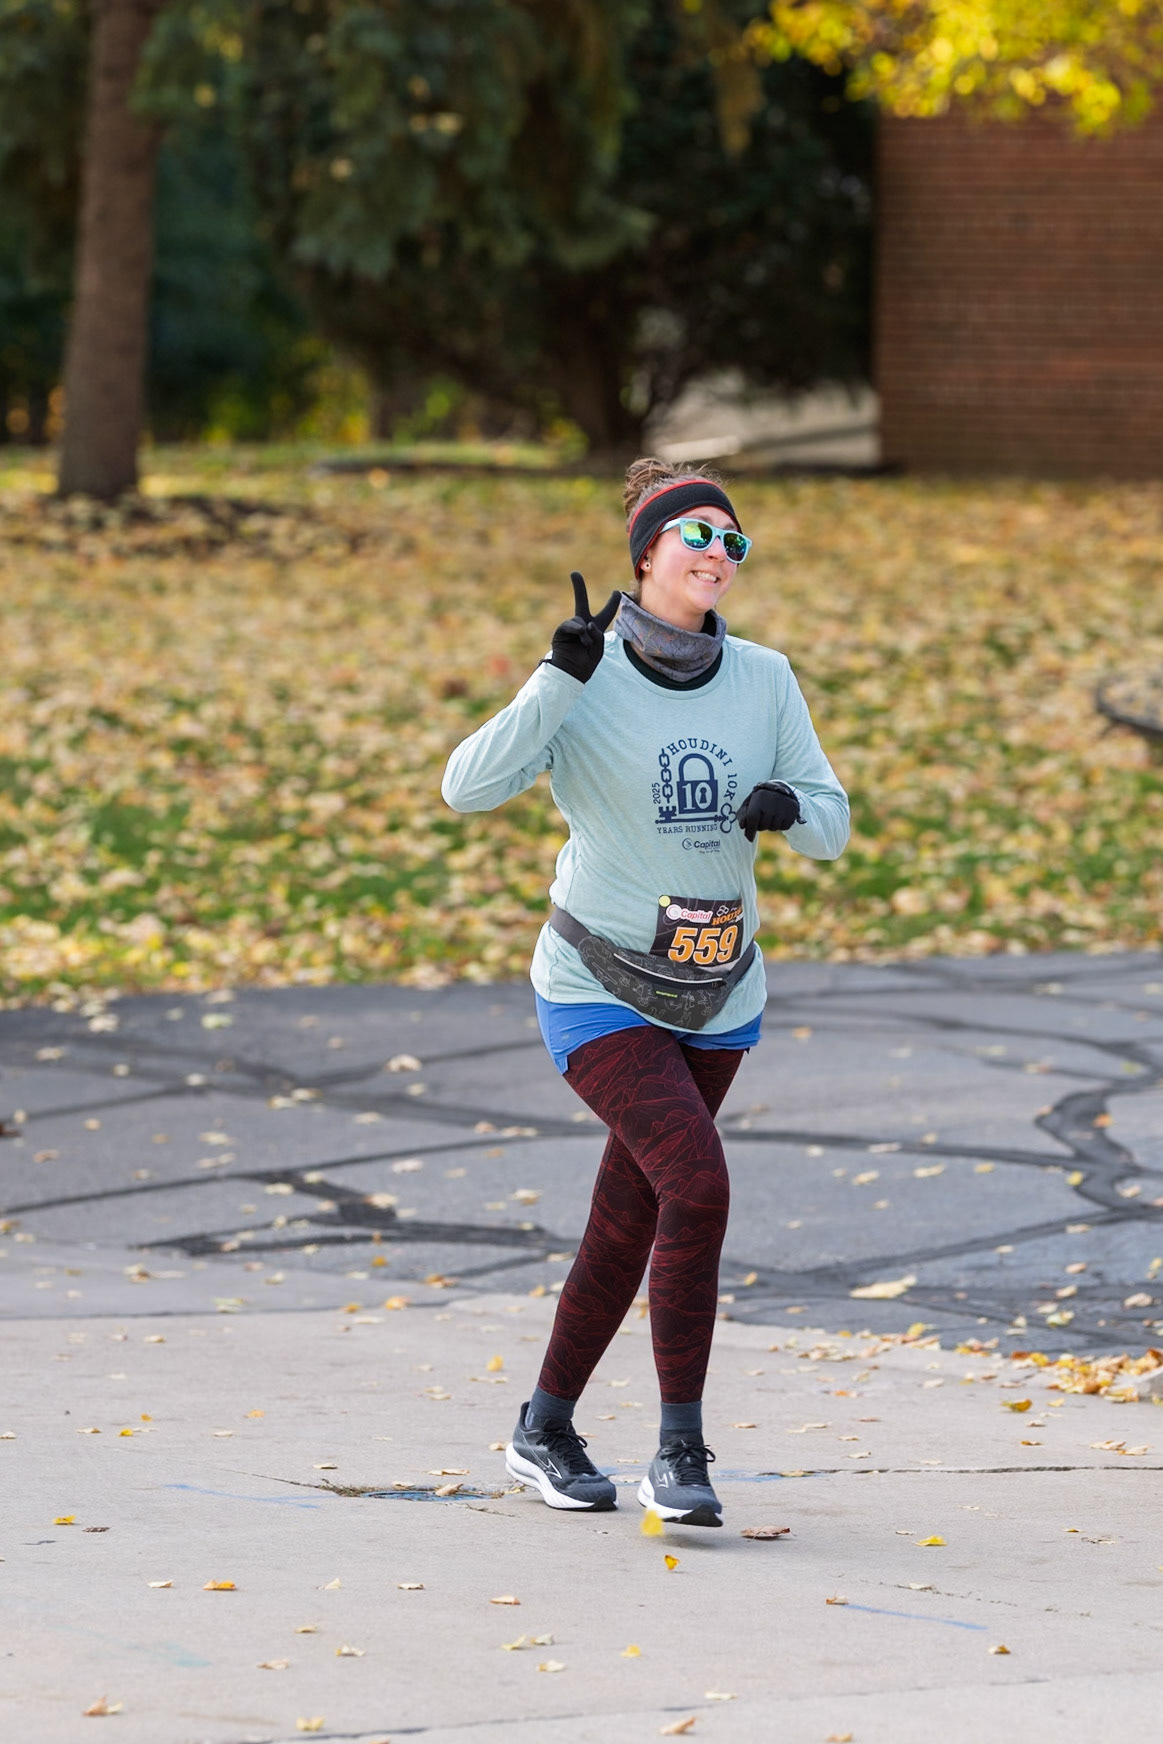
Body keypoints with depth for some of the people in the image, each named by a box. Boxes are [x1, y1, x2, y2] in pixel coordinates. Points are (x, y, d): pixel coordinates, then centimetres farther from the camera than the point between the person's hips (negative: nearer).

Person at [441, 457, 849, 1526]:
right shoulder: (590, 683, -13)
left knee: (630, 1223, 13)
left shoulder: (764, 680, -1)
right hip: (600, 991, -5)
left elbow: (831, 827, 3)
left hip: (719, 998, 5)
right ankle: (680, 1453, -13)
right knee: (698, 1186, -22)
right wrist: (560, 677, -34)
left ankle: (545, 1432, 30)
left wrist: (790, 807, -20)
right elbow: (469, 789, -24)